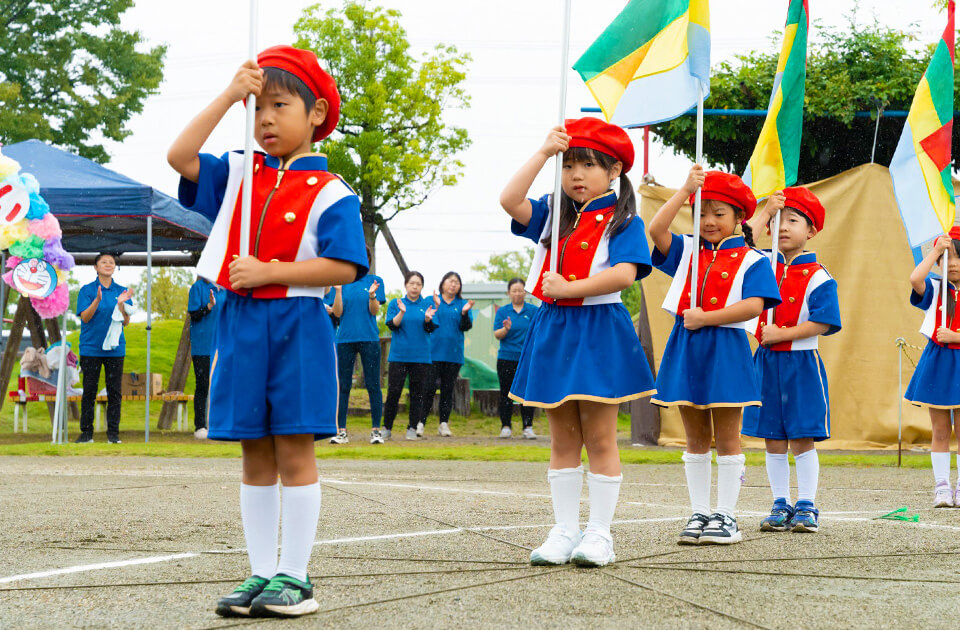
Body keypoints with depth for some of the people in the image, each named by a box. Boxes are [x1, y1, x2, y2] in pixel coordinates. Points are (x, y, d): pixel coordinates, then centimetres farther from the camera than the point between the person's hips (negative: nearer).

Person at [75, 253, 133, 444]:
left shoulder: (122, 291, 7)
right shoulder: (87, 290, 1)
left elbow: (126, 321, 2)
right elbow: (85, 317, -8)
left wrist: (122, 304, -17)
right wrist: (97, 300, -23)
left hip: (115, 347, 2)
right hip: (91, 348, -2)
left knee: (115, 392, 1)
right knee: (89, 391, 1)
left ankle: (113, 433, 7)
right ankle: (86, 432, 8)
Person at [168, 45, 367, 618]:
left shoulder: (328, 192, -4)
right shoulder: (238, 174, 12)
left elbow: (344, 267, -13)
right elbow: (181, 157, -2)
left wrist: (269, 272, -17)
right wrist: (228, 97, -6)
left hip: (297, 327, -5)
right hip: (241, 324, 5)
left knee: (294, 452, -3)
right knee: (256, 458, 8)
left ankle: (295, 576, 3)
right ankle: (262, 573, 14)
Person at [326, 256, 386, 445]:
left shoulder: (375, 281, 6)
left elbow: (374, 311, -1)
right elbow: (337, 313, 2)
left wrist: (372, 295, -19)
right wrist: (338, 291, -12)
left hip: (369, 338, -1)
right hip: (345, 338, 1)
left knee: (373, 385, -1)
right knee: (343, 387, 3)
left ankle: (376, 429, 4)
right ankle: (341, 431, 7)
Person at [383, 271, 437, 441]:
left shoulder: (428, 304, 8)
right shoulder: (395, 304, 8)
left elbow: (430, 328, 0)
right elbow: (392, 325, -4)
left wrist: (428, 318, -21)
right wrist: (402, 312, -20)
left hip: (421, 356, 1)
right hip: (398, 355, -1)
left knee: (417, 394, 2)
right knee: (393, 393, -3)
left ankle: (413, 428, 9)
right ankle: (387, 428, 6)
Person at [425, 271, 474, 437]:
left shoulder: (463, 304, 10)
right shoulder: (432, 300, 4)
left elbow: (466, 327, 0)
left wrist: (465, 312, -18)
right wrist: (435, 307, -22)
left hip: (453, 354, 3)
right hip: (433, 353, -2)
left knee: (448, 389, 5)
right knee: (429, 388, -7)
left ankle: (444, 423, 11)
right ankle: (420, 422, -1)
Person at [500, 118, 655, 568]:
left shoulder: (622, 220, -3)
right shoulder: (553, 213, 11)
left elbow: (625, 273, -18)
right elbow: (510, 201, -6)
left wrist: (568, 288, -17)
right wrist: (544, 153, -9)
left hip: (599, 333, -5)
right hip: (553, 331, 5)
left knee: (599, 437, -1)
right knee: (563, 439, 8)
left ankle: (599, 534, 5)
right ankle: (564, 531, 13)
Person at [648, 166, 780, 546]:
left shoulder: (751, 260, 0)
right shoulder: (688, 251, 11)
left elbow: (754, 305, -13)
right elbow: (656, 229, -5)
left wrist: (705, 317, -16)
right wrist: (686, 189, -8)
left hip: (725, 351, -4)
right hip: (685, 350, 4)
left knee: (726, 439, 2)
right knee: (696, 439, 9)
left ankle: (726, 517, 8)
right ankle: (699, 514, 15)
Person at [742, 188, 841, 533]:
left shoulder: (818, 277, -7)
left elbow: (823, 323, -13)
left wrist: (781, 334, -17)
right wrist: (764, 212, -3)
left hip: (801, 365, -4)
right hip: (767, 362, 5)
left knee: (802, 438, -2)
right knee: (773, 440, 7)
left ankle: (806, 506, 6)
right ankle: (780, 505, 14)